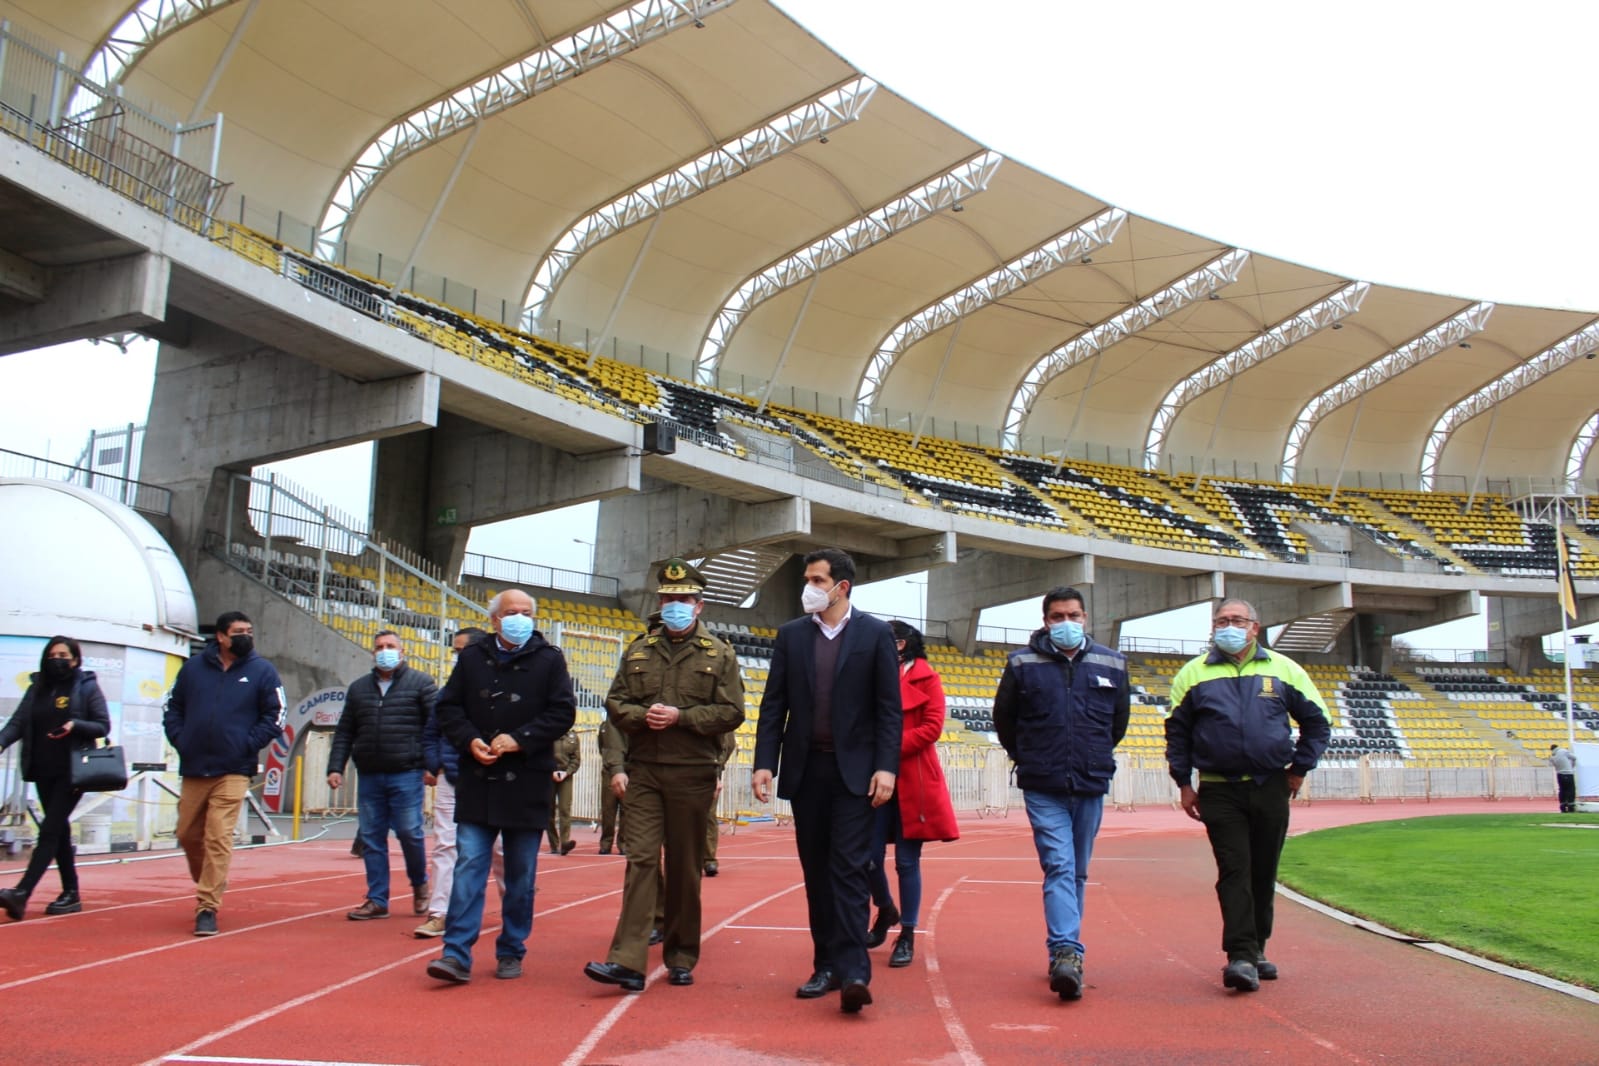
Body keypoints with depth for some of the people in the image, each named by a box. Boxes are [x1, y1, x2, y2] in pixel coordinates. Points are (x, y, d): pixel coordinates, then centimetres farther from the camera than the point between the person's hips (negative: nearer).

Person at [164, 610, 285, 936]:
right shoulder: (193, 667, 7)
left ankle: (208, 907, -3)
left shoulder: (263, 671, 0)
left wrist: (247, 745, -9)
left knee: (219, 839, -9)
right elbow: (173, 708, 13)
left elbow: (274, 716, 0)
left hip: (233, 772, -3)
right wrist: (179, 740, 0)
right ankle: (207, 884, 38)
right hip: (193, 769, 4)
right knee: (188, 834, 13)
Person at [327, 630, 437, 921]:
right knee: (371, 839, 5)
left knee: (409, 832, -5)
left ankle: (419, 884, 20)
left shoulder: (420, 683, 2)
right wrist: (335, 767, 5)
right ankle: (377, 900, 13)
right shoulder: (358, 688, 15)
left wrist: (432, 764, -13)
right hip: (369, 776, 4)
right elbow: (344, 732, 16)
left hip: (406, 774, -4)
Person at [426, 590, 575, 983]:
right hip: (477, 781, 1)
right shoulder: (472, 656, 7)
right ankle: (457, 955, -2)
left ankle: (511, 953, 18)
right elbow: (447, 707, 9)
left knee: (521, 874, 7)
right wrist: (470, 740, -9)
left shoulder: (549, 659, 1)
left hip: (527, 785, -1)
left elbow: (562, 712, -5)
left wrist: (519, 739, -15)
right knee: (468, 866, -3)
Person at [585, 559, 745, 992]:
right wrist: (643, 715, -11)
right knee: (641, 860, -5)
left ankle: (681, 959, 18)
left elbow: (732, 712, -5)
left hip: (692, 774, -2)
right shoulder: (638, 650, 12)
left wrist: (680, 716, -14)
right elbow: (614, 702, 10)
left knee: (685, 868, 7)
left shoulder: (719, 654, 3)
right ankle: (628, 961, -9)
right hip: (644, 772, 2)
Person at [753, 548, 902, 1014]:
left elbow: (889, 707, -2)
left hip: (854, 770, -3)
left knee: (849, 868, -9)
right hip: (805, 769, 4)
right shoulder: (791, 634, 8)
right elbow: (774, 704, 7)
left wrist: (886, 767, -11)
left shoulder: (875, 634, 0)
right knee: (816, 870, 8)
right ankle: (827, 966, 16)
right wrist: (764, 762, -2)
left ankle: (854, 971, -11)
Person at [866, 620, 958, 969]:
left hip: (913, 780, -4)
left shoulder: (925, 678, -1)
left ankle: (907, 936, 14)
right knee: (869, 857, 3)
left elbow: (932, 727, -9)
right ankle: (886, 910, 32)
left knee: (907, 860, 2)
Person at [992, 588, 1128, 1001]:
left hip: (1092, 787, 3)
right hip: (1043, 789, -3)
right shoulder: (1022, 664, -1)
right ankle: (1067, 953, -19)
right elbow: (1003, 718, 11)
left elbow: (1119, 719, 21)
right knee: (1058, 867, -13)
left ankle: (1063, 951, 20)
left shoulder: (1112, 664, 6)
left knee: (1077, 872, 10)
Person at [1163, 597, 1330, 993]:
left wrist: (1300, 768, 7)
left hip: (1271, 790, 2)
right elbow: (1177, 731, 9)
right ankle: (1241, 957, -12)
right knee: (1234, 872, -10)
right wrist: (1184, 783, 4)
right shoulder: (1194, 673, 4)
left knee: (1263, 873, 10)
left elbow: (1316, 722, 14)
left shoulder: (1284, 670, 6)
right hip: (1220, 792, -2)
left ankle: (1256, 950, 23)